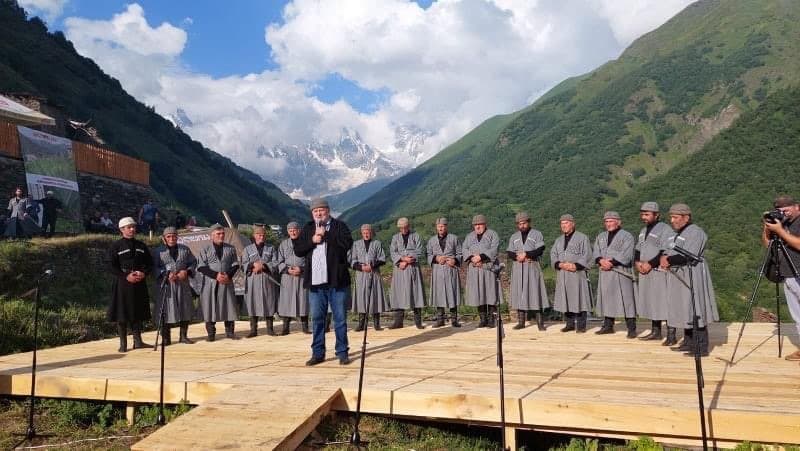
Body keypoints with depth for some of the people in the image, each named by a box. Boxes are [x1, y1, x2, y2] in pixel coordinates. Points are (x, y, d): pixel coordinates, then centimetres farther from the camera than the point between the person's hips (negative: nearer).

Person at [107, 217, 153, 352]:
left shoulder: (141, 246, 11)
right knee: (122, 313, 0)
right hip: (122, 284, -4)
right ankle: (123, 344, 7)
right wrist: (126, 276, -17)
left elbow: (150, 264, 12)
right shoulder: (116, 246, -2)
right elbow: (112, 266, -7)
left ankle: (138, 341, 14)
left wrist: (143, 273, -8)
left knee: (138, 312, 7)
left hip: (139, 283, 4)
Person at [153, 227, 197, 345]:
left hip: (183, 283, 3)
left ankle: (183, 336, 18)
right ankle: (166, 338, 8)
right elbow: (155, 267, -2)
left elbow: (193, 262, 11)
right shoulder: (159, 251, 2)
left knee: (185, 309, 6)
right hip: (166, 285, -3)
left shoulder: (185, 249, 10)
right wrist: (166, 275, -17)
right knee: (166, 310, -2)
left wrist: (187, 272, -8)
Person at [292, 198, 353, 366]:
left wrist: (326, 234, -14)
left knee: (340, 318, 3)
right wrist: (312, 240, -9)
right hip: (315, 282, 3)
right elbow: (297, 250, 7)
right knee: (316, 319, 8)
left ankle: (342, 352, 12)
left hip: (336, 281, -3)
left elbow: (347, 243, -14)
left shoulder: (339, 226, 2)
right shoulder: (307, 229, 13)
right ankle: (317, 353, 17)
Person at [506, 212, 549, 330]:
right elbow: (509, 253, 7)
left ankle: (540, 323, -5)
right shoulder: (514, 237, 15)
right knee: (519, 294, 1)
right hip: (518, 268, 3)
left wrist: (526, 254, -16)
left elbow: (540, 250, -8)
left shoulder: (537, 234, 5)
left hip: (532, 267, -3)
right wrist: (518, 257, -13)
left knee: (536, 292, -7)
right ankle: (521, 322, 6)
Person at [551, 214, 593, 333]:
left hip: (577, 274, -5)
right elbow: (553, 255, 9)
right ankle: (569, 324, 13)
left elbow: (587, 255, -6)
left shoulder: (582, 238, 2)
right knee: (565, 299, 5)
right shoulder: (558, 240, 17)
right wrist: (560, 264, -10)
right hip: (562, 275, 5)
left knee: (579, 299, -4)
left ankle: (581, 325, 2)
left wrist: (575, 265, -18)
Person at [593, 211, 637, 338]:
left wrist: (611, 262, -18)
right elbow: (596, 252, 8)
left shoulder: (627, 236, -1)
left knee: (626, 300, -6)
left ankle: (631, 329, -2)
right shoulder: (600, 236, 17)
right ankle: (608, 326, 17)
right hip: (605, 272, 6)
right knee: (606, 298, 8)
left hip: (621, 272, -5)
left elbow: (626, 255, -13)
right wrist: (601, 261, -13)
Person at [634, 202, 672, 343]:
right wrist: (637, 262, 0)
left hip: (660, 272, -8)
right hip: (645, 272, 8)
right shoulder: (643, 230, 18)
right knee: (651, 302, 11)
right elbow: (637, 249, 19)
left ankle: (671, 335, -4)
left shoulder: (665, 229, -9)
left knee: (665, 302, -7)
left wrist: (650, 264, -18)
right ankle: (655, 331, 20)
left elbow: (665, 252, -16)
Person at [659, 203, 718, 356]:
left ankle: (702, 347, -4)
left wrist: (669, 261, -14)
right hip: (678, 276, 9)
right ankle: (689, 343, 19)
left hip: (692, 276, -9)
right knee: (684, 309, 11)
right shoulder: (674, 234, 16)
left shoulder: (695, 233, -13)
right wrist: (664, 257, -7)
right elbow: (667, 251, 15)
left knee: (695, 309, -7)